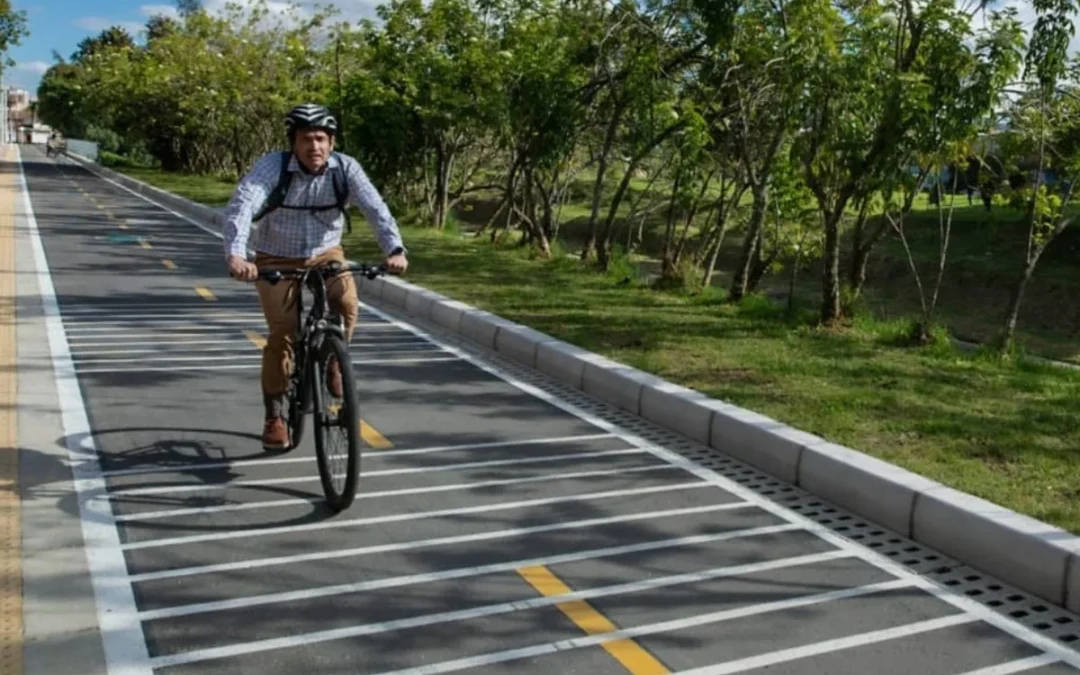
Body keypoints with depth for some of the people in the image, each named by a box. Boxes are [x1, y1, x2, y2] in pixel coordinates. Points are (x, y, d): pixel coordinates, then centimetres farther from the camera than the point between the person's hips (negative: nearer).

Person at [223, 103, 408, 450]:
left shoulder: (345, 167, -17)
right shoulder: (271, 166, -23)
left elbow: (375, 207, -28)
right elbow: (241, 206, -37)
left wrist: (395, 249, -46)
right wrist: (235, 255, -54)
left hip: (326, 254, 1)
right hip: (277, 259, -1)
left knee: (347, 304, -27)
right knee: (282, 333, -7)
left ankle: (332, 362, 5)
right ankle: (274, 416, 11)